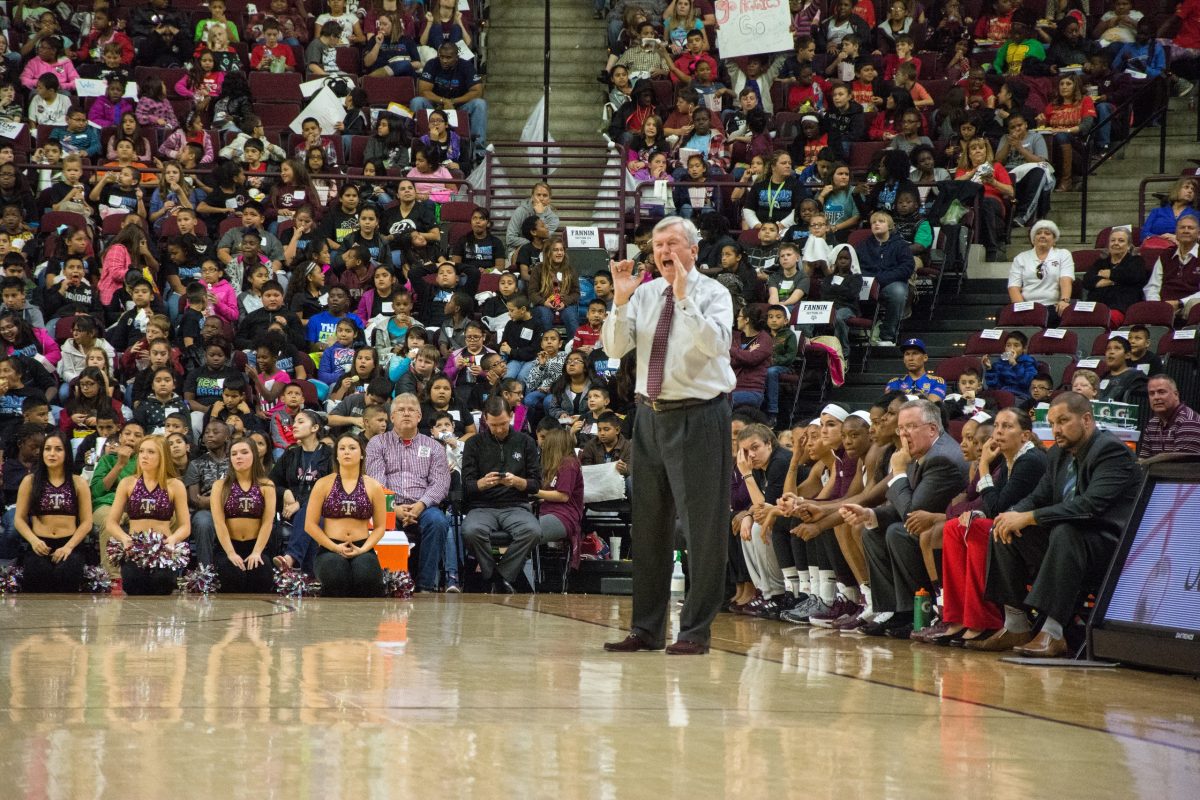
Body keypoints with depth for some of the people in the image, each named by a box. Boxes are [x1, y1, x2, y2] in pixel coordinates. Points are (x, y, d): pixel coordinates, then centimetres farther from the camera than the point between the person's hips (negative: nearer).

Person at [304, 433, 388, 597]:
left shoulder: (373, 487, 10)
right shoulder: (323, 484, 7)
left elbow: (380, 526, 11)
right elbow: (310, 525, 4)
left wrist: (363, 549, -8)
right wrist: (335, 547, -8)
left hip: (362, 551, 1)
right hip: (330, 550, -1)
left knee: (366, 575, -37)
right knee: (336, 574, -39)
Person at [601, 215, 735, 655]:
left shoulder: (712, 294, -5)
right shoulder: (645, 294, 8)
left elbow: (715, 345, -23)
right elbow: (614, 348, 0)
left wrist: (684, 297, -27)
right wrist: (620, 300, -12)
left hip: (698, 416, -5)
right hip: (651, 415, 5)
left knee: (702, 526, -3)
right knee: (649, 523, 10)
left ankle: (695, 631, 3)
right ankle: (646, 629, 18)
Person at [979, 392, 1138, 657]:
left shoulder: (1112, 451, -16)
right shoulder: (1058, 454, 13)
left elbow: (1090, 505, -28)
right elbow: (1038, 497, 16)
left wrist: (1029, 517, -27)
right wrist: (1014, 515, -10)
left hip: (1110, 544, -9)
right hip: (1069, 543, 9)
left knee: (1065, 531, -36)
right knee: (1005, 532, -2)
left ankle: (1053, 633, -38)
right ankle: (1015, 627, -5)